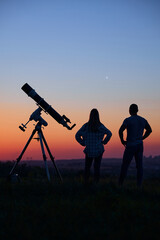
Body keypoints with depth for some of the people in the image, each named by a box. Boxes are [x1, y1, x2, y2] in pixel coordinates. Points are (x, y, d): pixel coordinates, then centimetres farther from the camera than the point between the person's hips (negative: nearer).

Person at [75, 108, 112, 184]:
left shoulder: (86, 126, -4)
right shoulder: (100, 126, -8)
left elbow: (77, 135, -6)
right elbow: (109, 133, -17)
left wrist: (83, 143, 2)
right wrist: (104, 142, -5)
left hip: (89, 150, 1)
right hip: (99, 150, -1)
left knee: (87, 167, 14)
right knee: (97, 167, 5)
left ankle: (86, 182, 9)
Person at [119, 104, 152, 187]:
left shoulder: (128, 120, -12)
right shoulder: (143, 120, 7)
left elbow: (120, 131, -22)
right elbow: (149, 130, 20)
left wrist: (122, 141, -6)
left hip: (130, 146, -5)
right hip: (140, 145, 5)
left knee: (125, 165, 4)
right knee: (139, 166, 4)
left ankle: (120, 184, 9)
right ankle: (139, 185, 3)